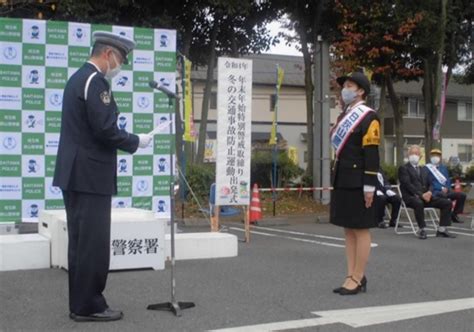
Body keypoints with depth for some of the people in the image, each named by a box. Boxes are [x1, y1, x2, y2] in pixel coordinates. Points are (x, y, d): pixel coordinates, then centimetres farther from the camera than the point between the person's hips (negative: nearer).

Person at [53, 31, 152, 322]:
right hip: (90, 175, -10)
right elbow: (105, 129, -21)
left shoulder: (79, 77, 18)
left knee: (81, 242, 13)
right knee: (94, 243, -4)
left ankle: (80, 303, 19)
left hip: (75, 173, 10)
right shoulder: (95, 81, -14)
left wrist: (128, 140, 17)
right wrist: (136, 142, -6)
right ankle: (88, 305, 2)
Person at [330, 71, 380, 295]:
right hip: (342, 182, 9)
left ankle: (359, 279, 3)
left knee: (361, 230, -2)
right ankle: (352, 276, 16)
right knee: (348, 230, 10)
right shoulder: (344, 116, 16)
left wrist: (369, 186, -18)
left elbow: (372, 153, -14)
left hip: (358, 183, -9)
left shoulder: (368, 117, -9)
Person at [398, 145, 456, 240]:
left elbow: (430, 184, 18)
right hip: (411, 197, -7)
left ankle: (442, 230, -7)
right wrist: (421, 194, -21)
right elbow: (408, 184, -11)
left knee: (447, 203, -10)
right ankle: (422, 230, -29)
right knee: (419, 203, -41)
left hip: (425, 196, 7)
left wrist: (429, 192, -7)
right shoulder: (403, 168, 2)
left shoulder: (424, 169, 25)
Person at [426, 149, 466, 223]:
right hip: (435, 191, -6)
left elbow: (448, 180, 17)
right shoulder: (428, 168, 3)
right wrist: (441, 188, -17)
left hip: (446, 190, 6)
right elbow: (430, 182, -7)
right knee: (443, 195, -40)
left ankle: (454, 214, -4)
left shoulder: (443, 168, 23)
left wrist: (446, 188, -6)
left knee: (462, 195, -14)